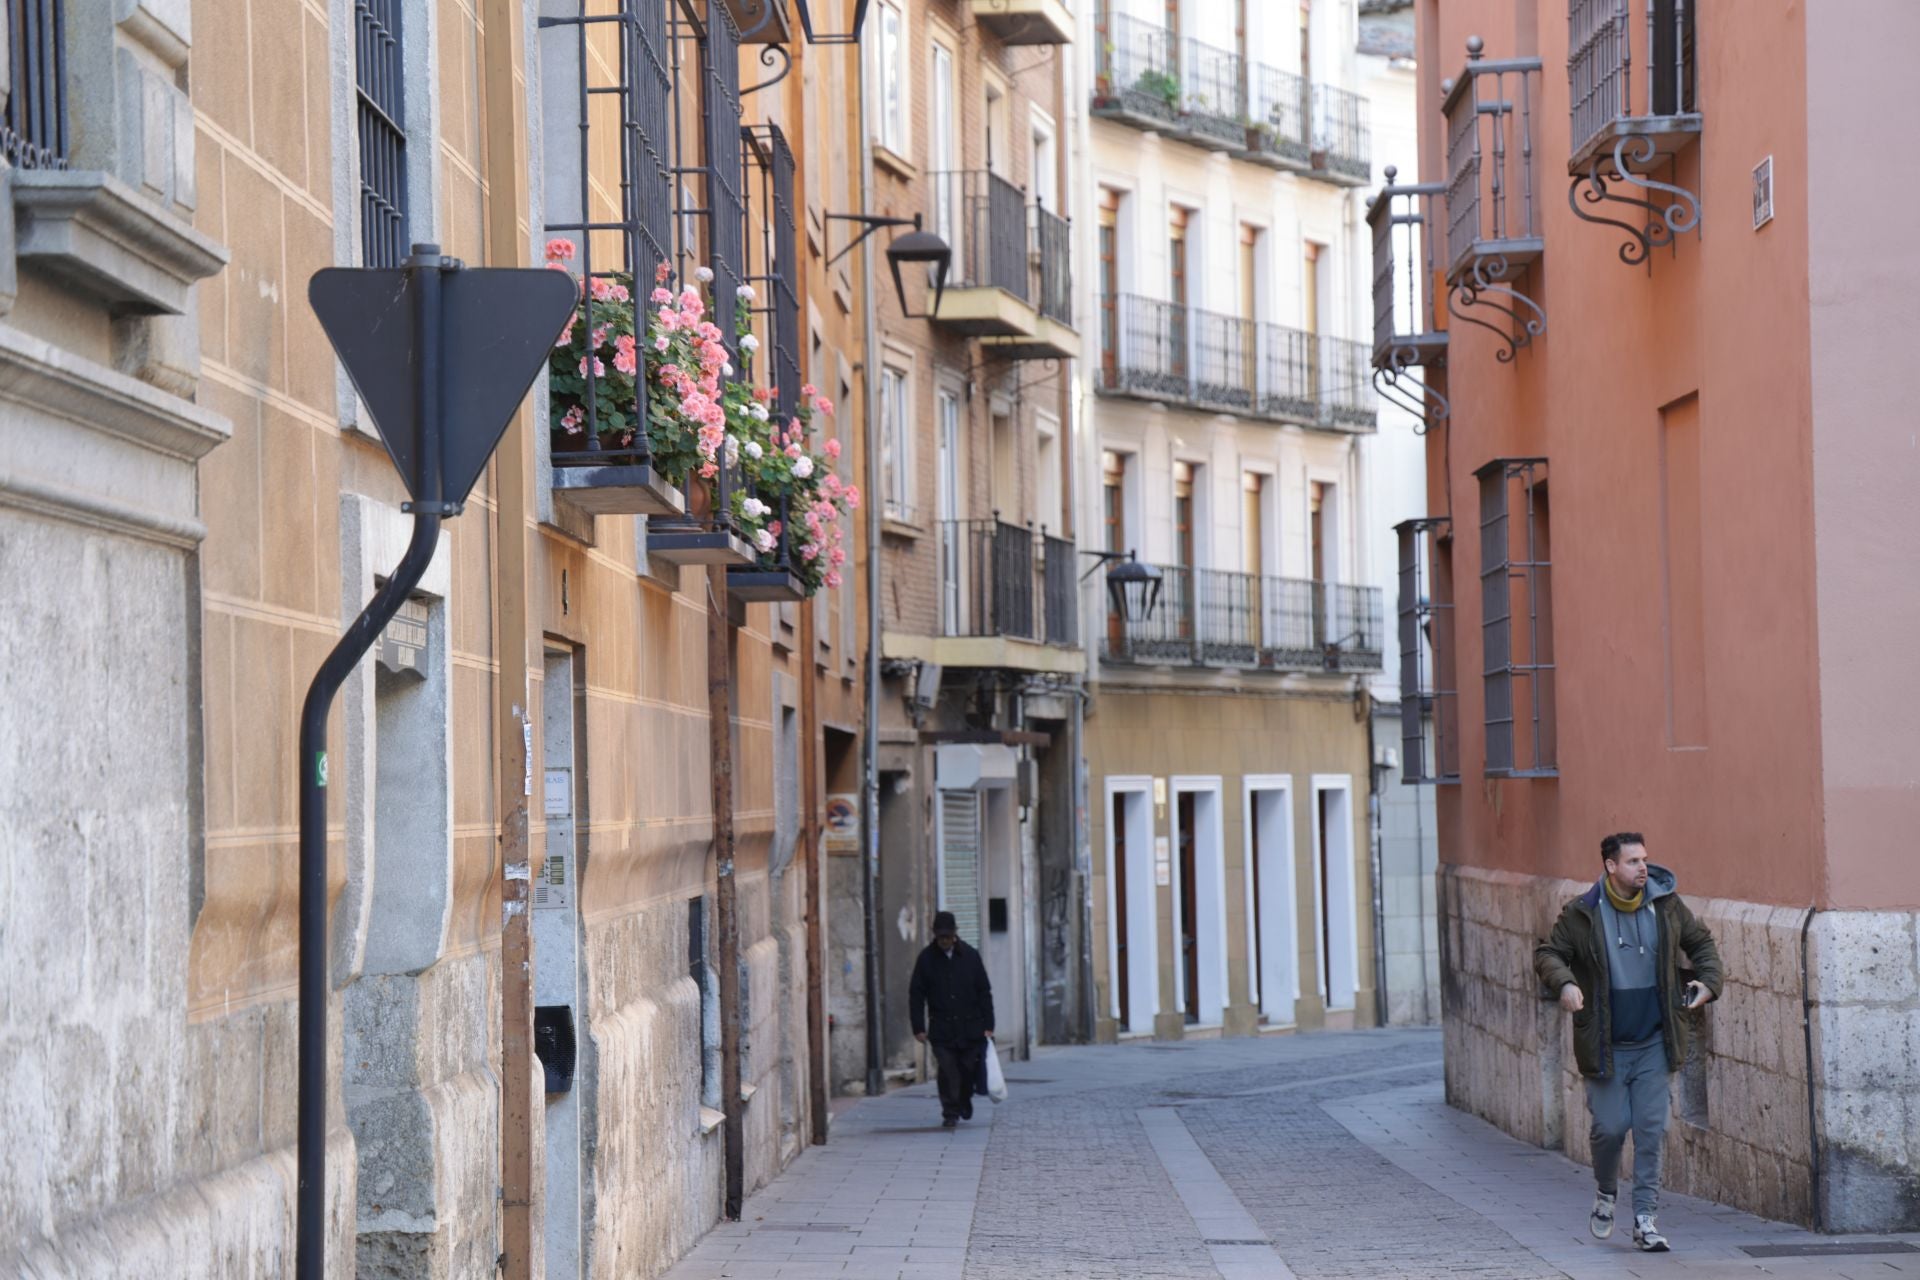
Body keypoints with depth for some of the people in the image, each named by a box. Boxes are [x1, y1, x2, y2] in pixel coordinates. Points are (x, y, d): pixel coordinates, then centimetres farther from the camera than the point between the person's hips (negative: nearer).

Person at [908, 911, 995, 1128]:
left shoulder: (970, 956, 4)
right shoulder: (926, 959, 1)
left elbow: (984, 992, 7)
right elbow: (916, 995, 3)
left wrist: (988, 1025, 2)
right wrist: (918, 1027, -4)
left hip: (970, 1027, 1)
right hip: (941, 1029, -1)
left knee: (969, 1069, 5)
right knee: (948, 1072, -6)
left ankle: (965, 1100, 32)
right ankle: (950, 1114, 2)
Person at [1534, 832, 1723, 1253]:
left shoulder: (1666, 906, 1)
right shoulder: (1581, 914, -7)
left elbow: (1701, 942, 16)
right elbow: (1548, 954, 0)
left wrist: (1707, 980, -1)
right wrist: (1563, 983, -20)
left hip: (1654, 1043, 2)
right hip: (1605, 1045, -2)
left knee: (1651, 1130, -1)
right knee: (1611, 1127, -2)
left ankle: (1645, 1218, 5)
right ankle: (1605, 1192, 28)